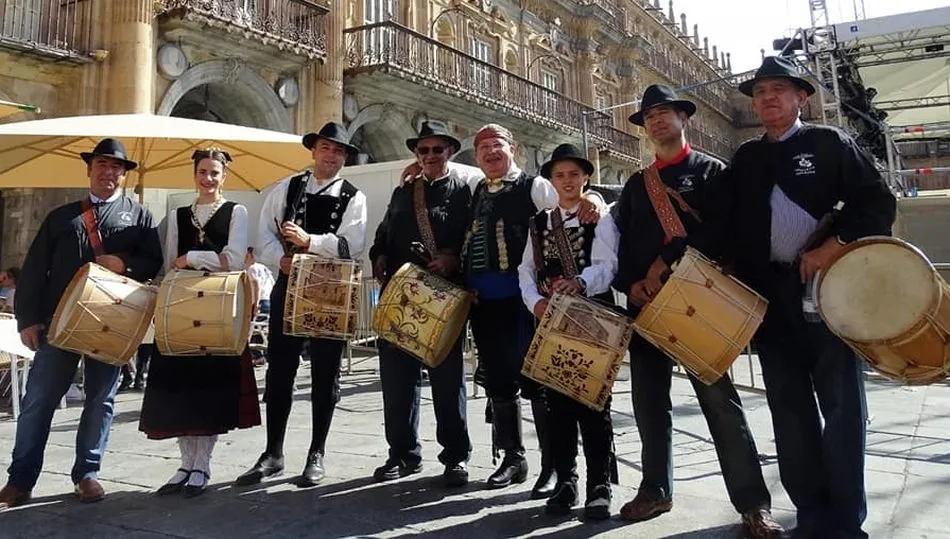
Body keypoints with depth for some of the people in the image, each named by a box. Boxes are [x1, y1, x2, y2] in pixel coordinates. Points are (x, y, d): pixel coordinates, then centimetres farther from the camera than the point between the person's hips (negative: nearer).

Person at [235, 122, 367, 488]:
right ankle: (273, 454, 19)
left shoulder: (353, 198, 1)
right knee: (279, 370, 6)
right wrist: (283, 260, -14)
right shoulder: (285, 189, 10)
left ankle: (316, 455, 18)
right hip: (288, 286, 2)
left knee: (325, 373, 5)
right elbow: (265, 233, 3)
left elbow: (352, 244, -13)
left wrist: (309, 241, -24)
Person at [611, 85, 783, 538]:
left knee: (718, 398, -4)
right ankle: (655, 489, 21)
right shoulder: (637, 184, 17)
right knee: (649, 401, 8)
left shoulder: (710, 170, 5)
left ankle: (752, 503, 5)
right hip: (644, 303, 5)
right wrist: (630, 284, -6)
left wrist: (667, 262, -17)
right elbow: (618, 239, 10)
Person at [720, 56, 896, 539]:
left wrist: (834, 245, -16)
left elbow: (879, 203, -2)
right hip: (770, 296, 3)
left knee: (841, 403, 1)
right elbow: (730, 229, 12)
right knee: (790, 407, 6)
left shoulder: (830, 143, 5)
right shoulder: (744, 160, 14)